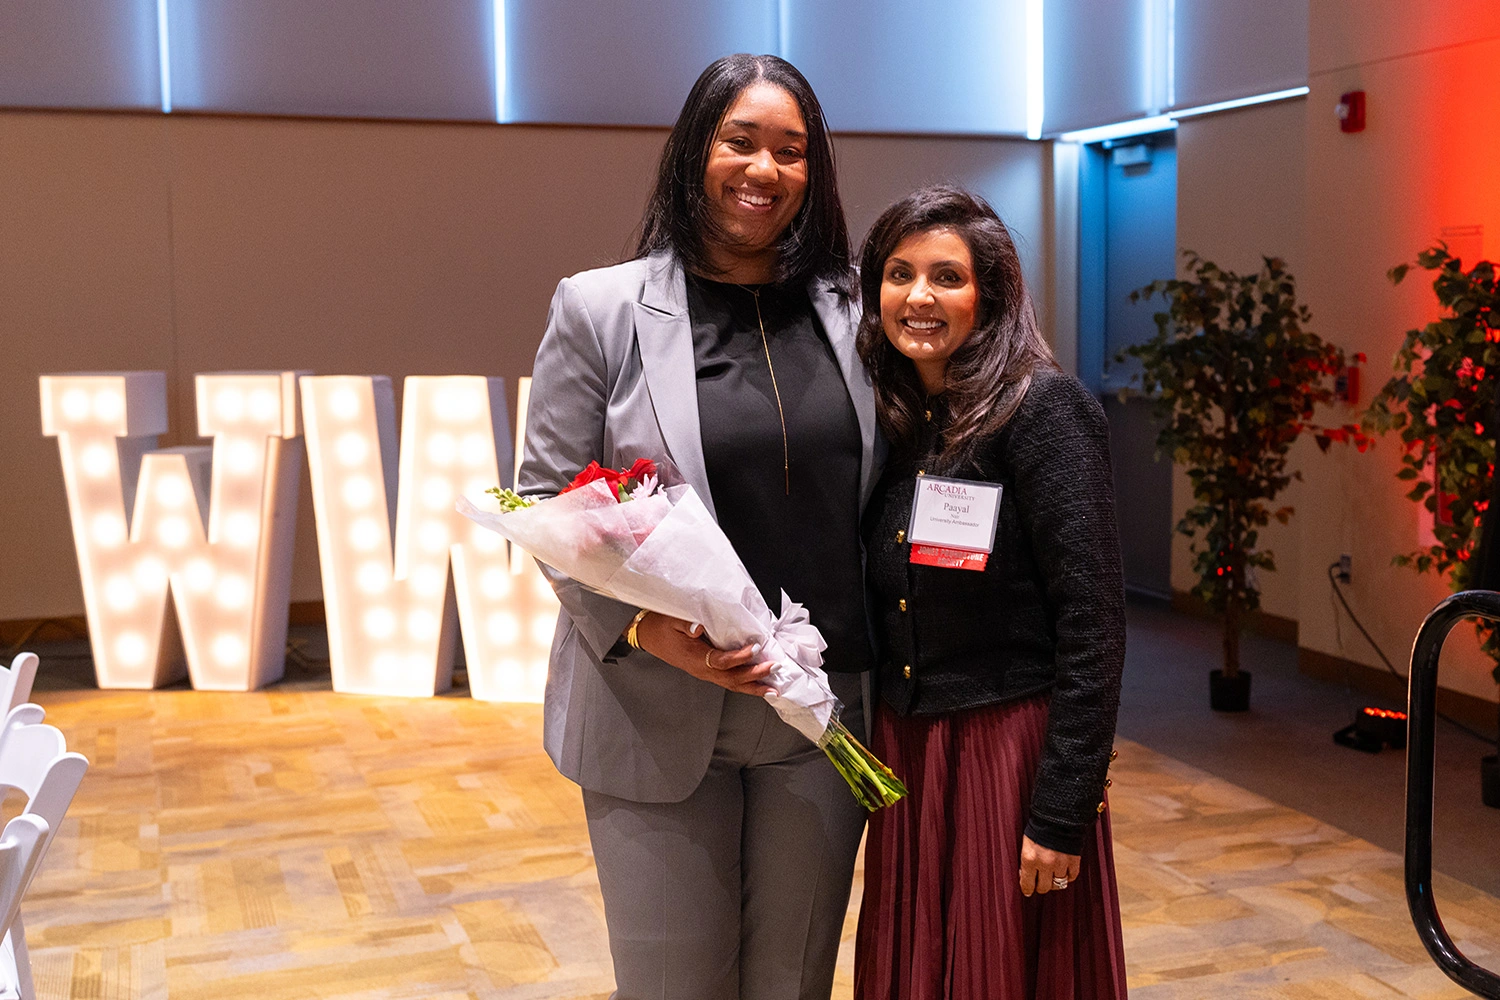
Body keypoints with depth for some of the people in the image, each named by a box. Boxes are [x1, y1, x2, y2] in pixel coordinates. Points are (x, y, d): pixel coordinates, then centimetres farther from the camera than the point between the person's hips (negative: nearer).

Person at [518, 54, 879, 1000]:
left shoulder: (851, 308, 5)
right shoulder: (600, 308, -3)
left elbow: (883, 490, 11)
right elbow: (547, 503, -4)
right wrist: (651, 629, -18)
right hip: (658, 713, -2)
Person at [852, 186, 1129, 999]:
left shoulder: (1042, 410, -11)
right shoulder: (888, 421, 8)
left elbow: (1093, 620, -16)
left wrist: (1063, 810, -18)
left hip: (1010, 749, -6)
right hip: (902, 750, 6)